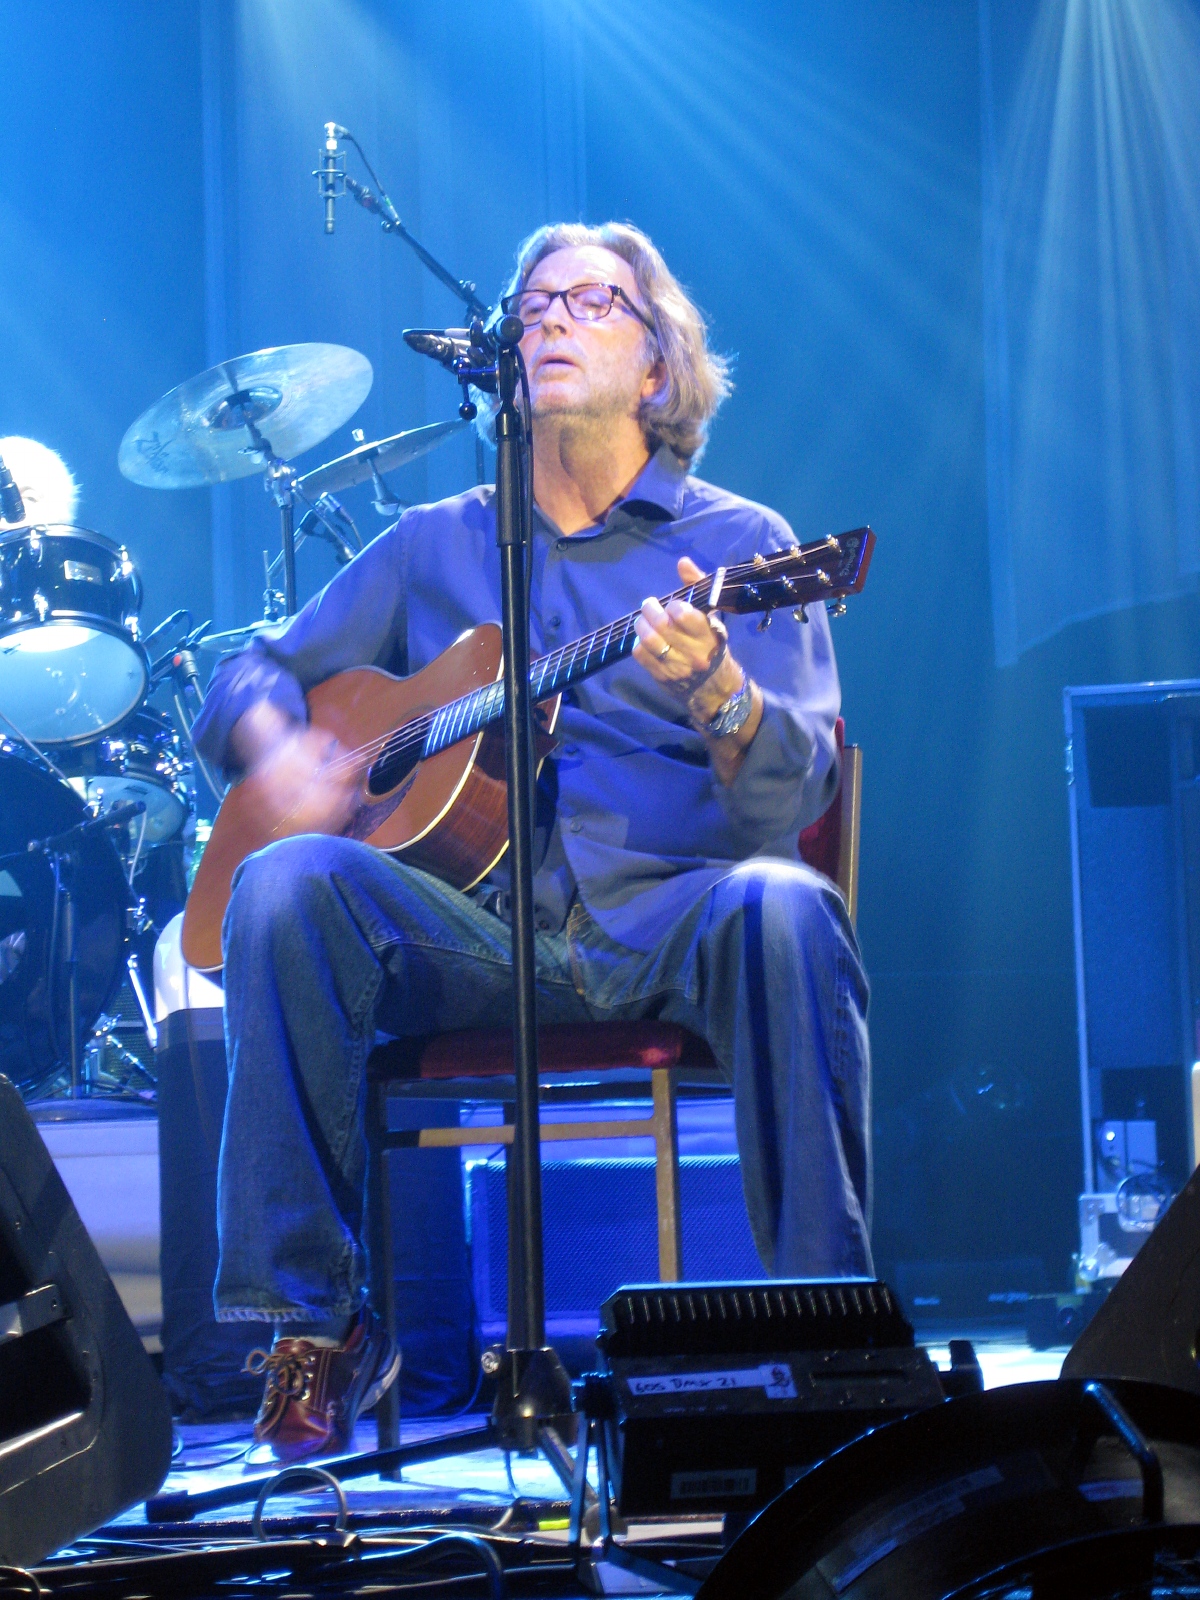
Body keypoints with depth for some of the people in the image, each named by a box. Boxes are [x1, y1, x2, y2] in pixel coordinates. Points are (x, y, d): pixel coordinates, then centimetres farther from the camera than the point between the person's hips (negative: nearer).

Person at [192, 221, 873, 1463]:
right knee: (285, 883, -26)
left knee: (781, 905, -36)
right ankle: (313, 1319, -18)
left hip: (669, 918, -2)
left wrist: (717, 692, -28)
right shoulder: (435, 546, 19)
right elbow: (253, 672, 21)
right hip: (478, 930, 2)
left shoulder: (738, 545, 8)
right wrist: (277, 744, -4)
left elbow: (789, 801, -5)